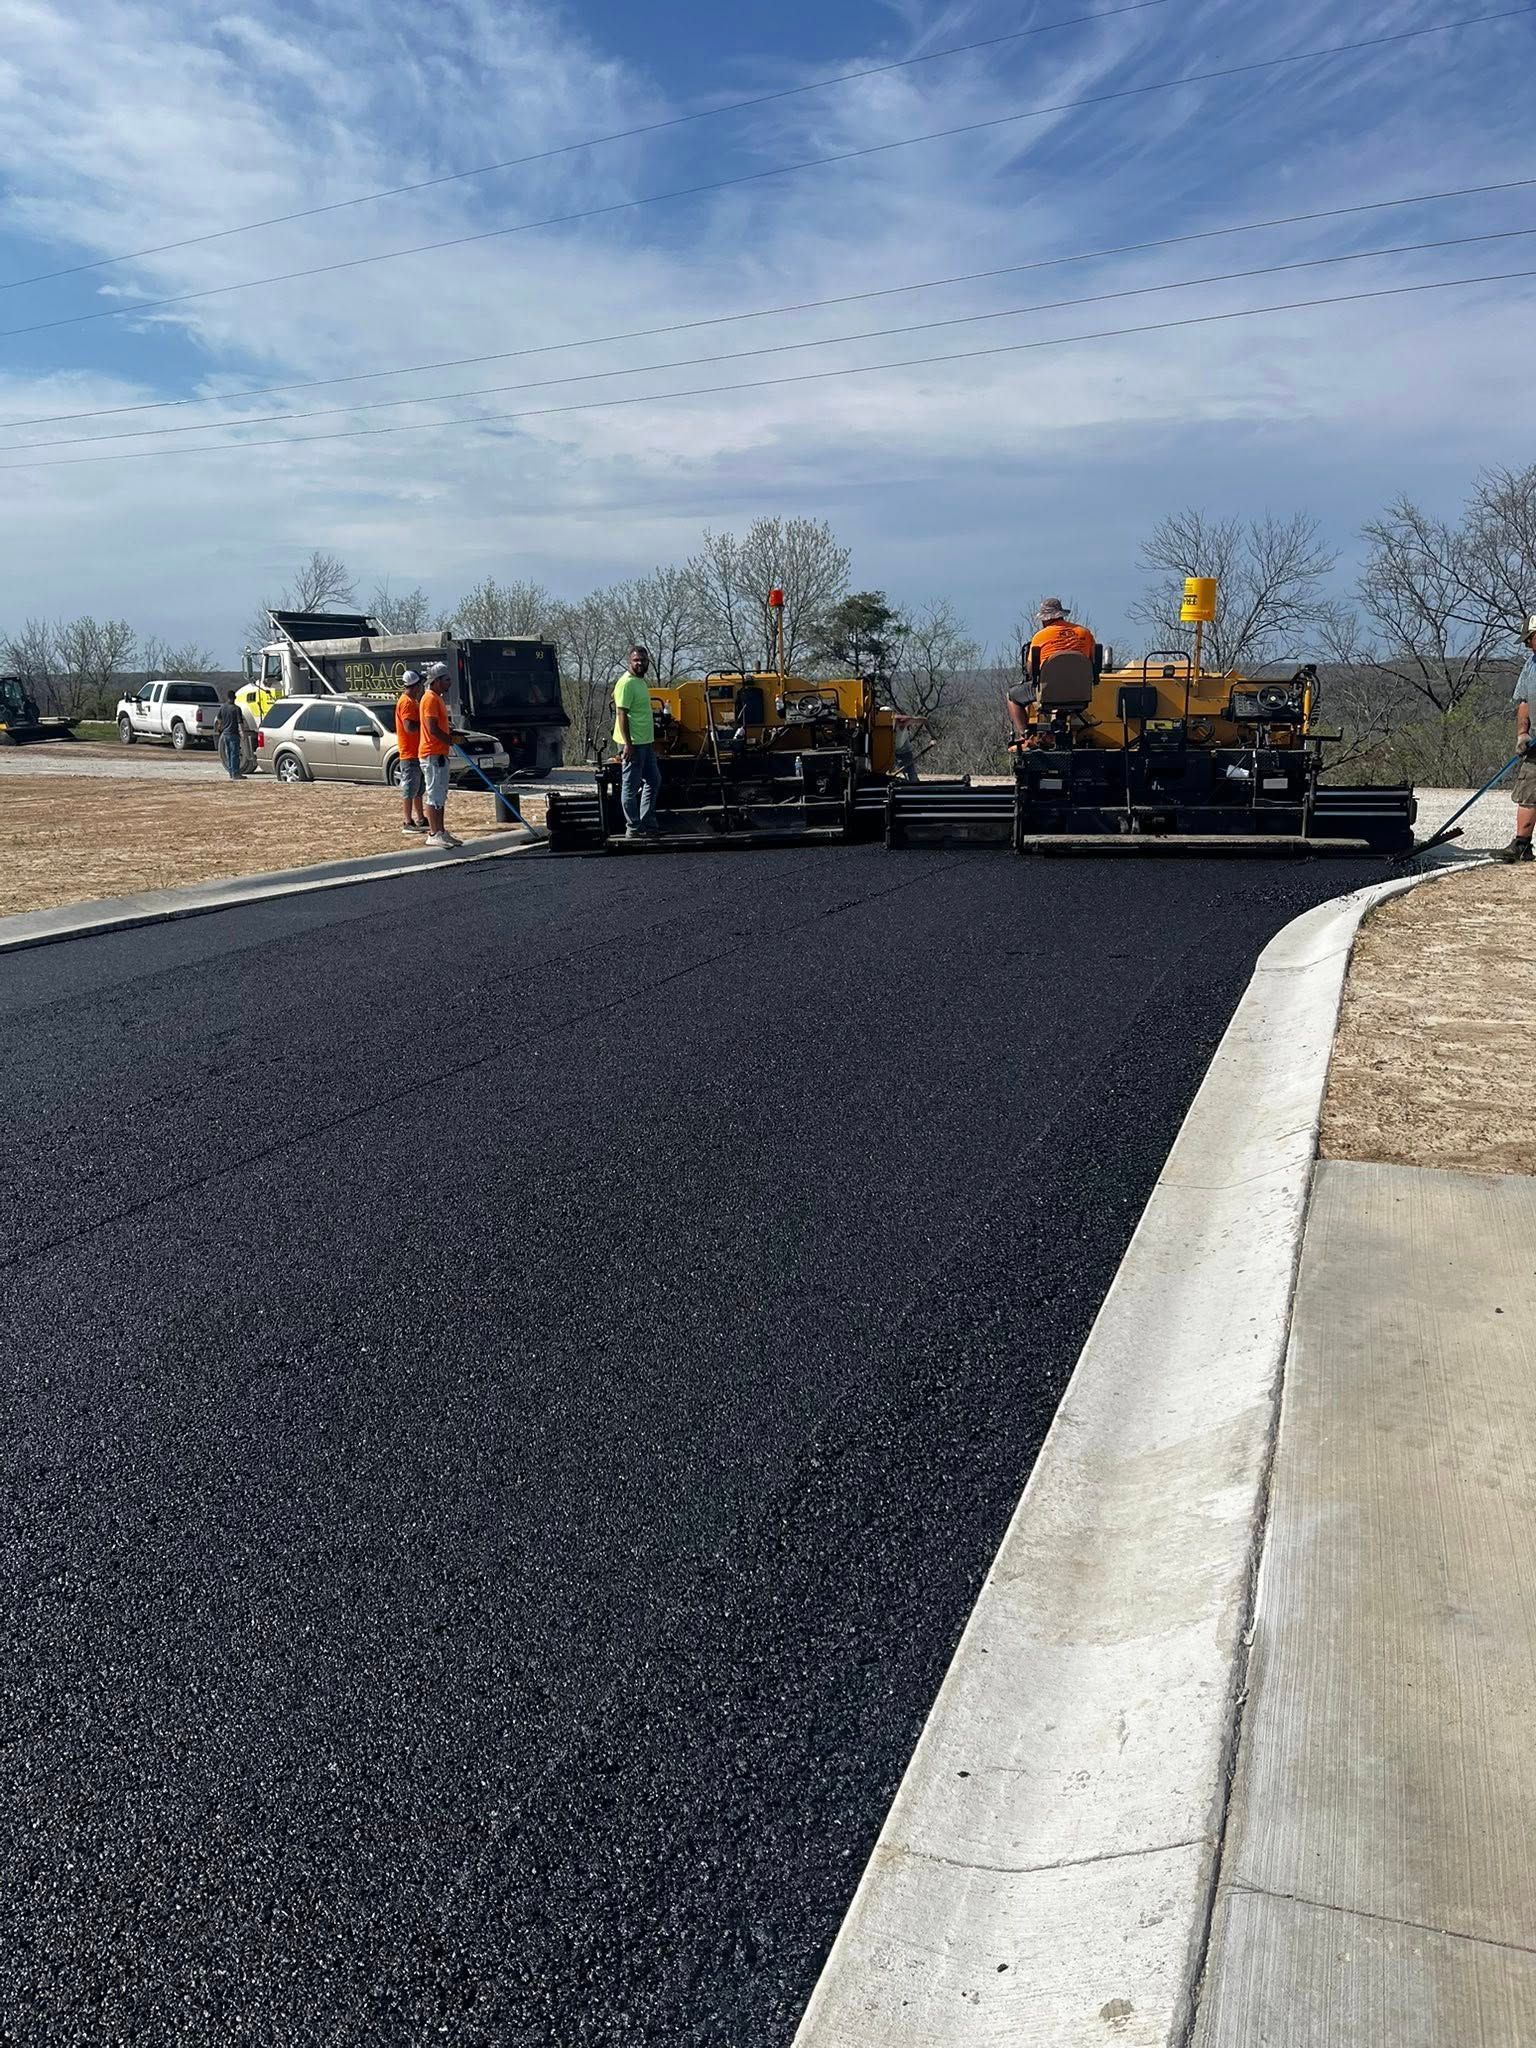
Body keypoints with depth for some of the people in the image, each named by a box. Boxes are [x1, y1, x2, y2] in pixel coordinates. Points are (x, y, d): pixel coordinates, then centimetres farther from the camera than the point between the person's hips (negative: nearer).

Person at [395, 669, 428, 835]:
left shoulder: (412, 701, 16)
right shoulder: (406, 702, -16)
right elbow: (410, 727, -25)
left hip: (417, 752, 10)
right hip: (410, 753, -10)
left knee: (418, 788, 16)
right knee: (410, 789, -6)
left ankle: (420, 819, 24)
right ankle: (408, 823, -3)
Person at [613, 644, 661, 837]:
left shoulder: (641, 682, 15)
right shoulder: (626, 683, -14)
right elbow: (622, 714, -19)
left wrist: (652, 740, 23)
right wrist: (628, 744, -23)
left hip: (645, 742, 10)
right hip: (633, 744, -10)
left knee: (653, 781, 14)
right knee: (631, 786, -3)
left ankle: (647, 823, 20)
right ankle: (633, 828, 3)